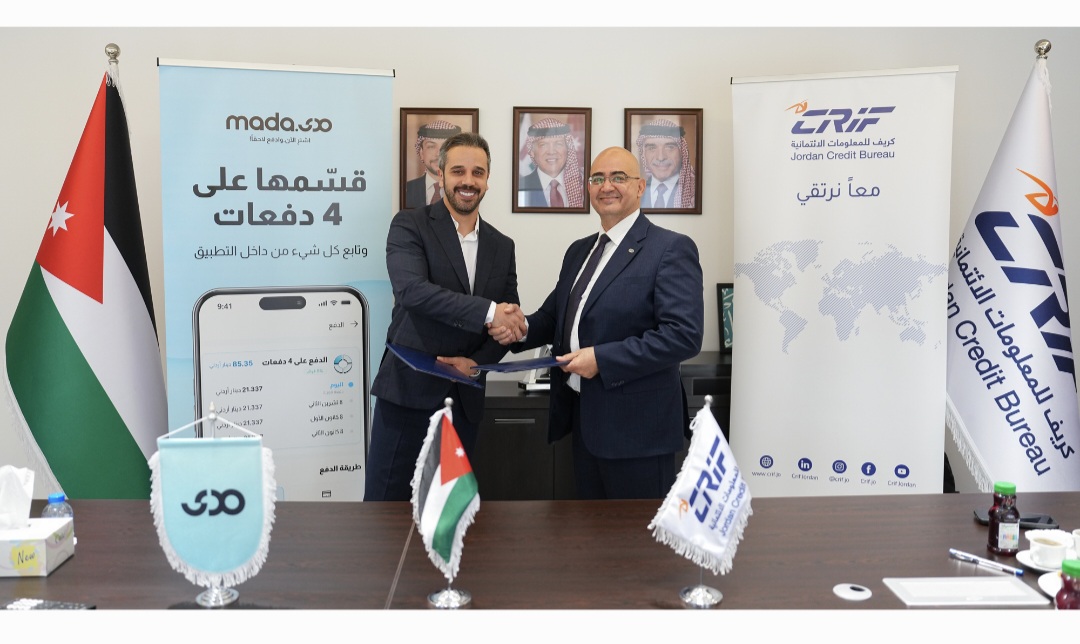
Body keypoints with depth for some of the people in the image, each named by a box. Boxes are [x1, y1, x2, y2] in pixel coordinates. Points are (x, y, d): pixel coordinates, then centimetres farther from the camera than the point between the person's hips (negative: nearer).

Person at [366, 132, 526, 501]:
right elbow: (411, 290, -21)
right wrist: (487, 311, -26)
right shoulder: (409, 225, -4)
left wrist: (477, 363, -6)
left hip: (465, 398, 4)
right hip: (408, 390, -4)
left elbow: (511, 323, 11)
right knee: (385, 502, 2)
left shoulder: (502, 246, 11)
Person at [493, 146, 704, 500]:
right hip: (583, 417, 7)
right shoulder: (579, 251, 15)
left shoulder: (671, 249, -10)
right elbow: (555, 316, 21)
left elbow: (684, 335, -19)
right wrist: (519, 329, -1)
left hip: (635, 425, -7)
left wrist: (602, 358, -21)